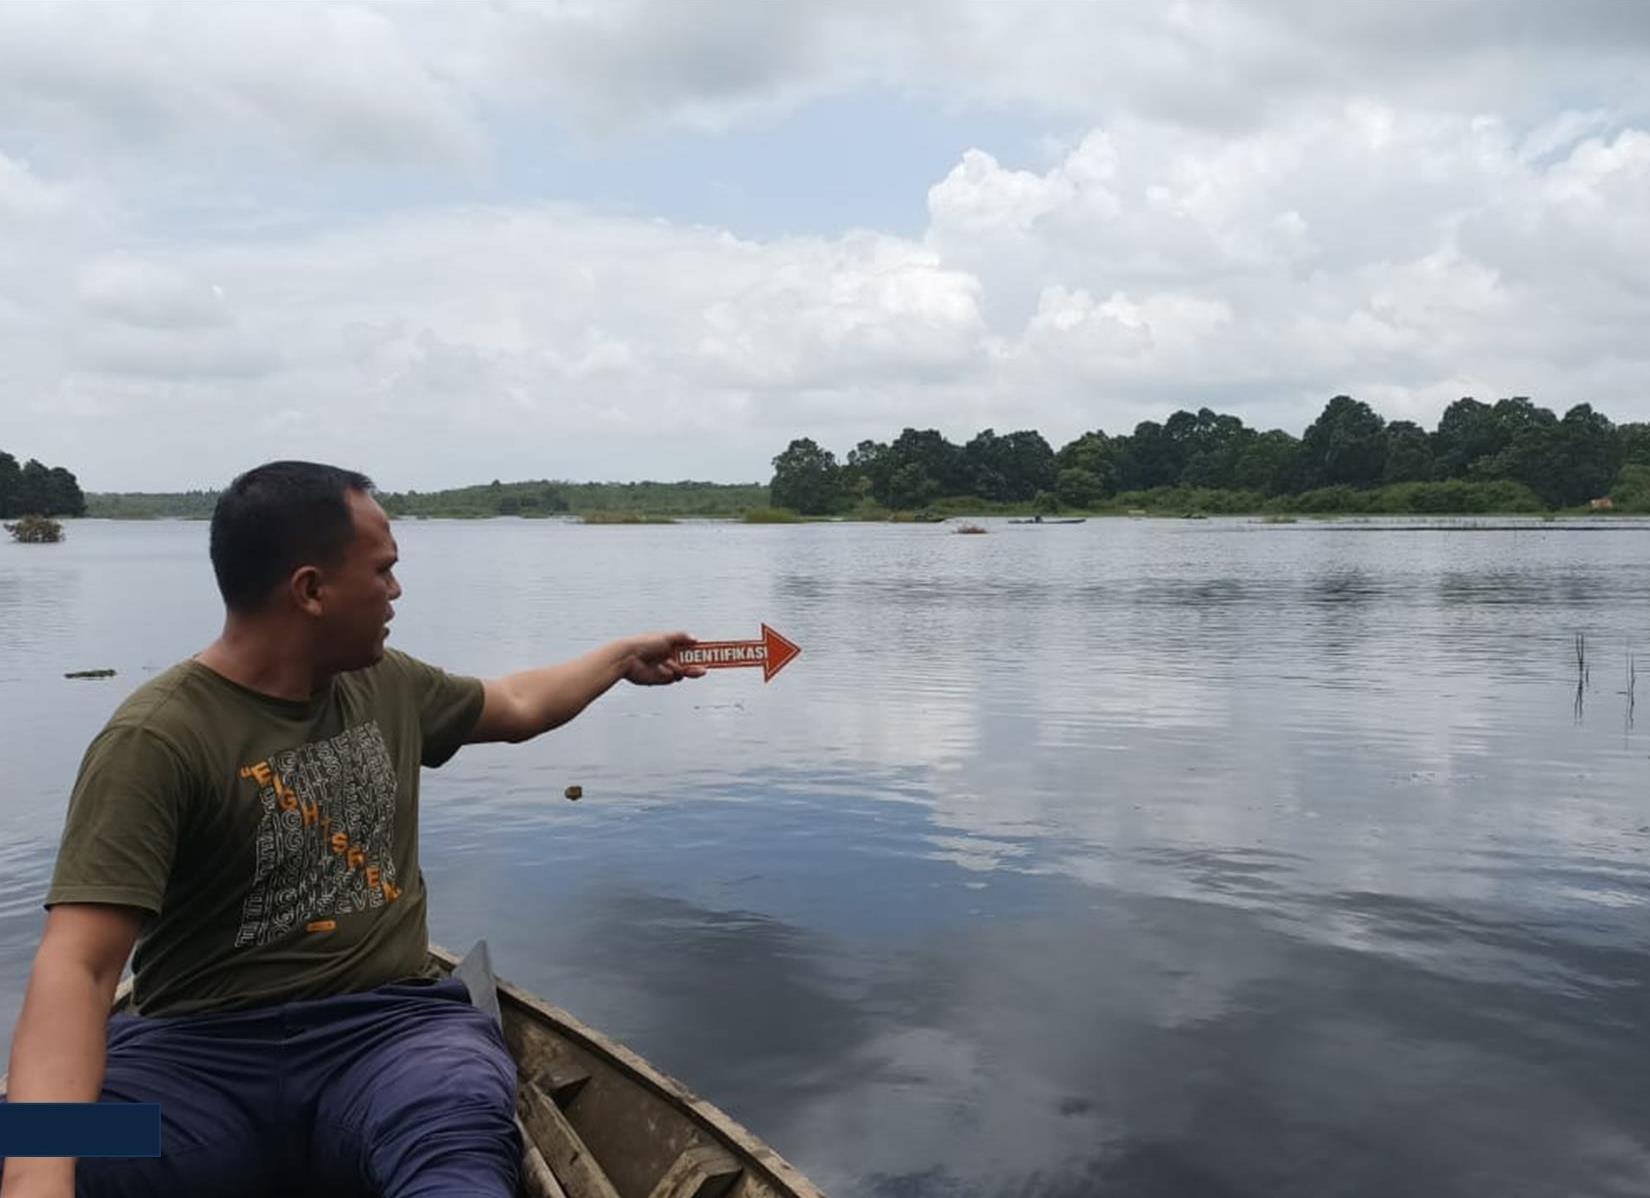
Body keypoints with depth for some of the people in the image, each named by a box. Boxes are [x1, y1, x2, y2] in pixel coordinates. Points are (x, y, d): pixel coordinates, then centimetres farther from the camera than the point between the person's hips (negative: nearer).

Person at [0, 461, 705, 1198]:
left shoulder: (385, 683, 10)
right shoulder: (158, 739, -12)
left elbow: (516, 706, 31)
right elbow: (77, 965, -22)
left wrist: (623, 656, 42)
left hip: (390, 1028, 3)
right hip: (202, 1051, -2)